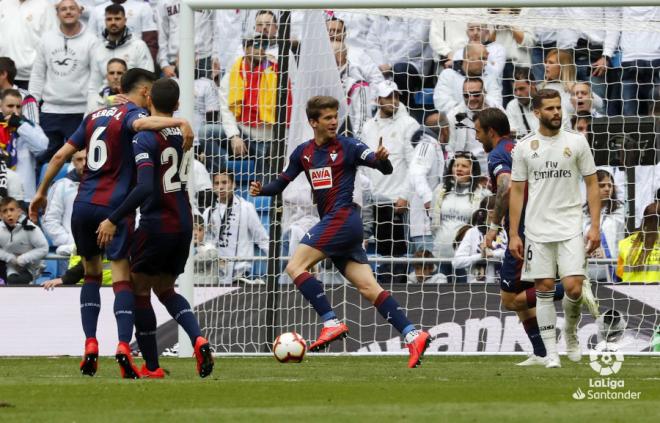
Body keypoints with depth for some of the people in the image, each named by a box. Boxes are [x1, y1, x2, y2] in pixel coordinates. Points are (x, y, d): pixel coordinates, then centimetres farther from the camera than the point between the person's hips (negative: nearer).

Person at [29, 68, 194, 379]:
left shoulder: (95, 116, 17)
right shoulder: (132, 114, -3)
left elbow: (61, 156, 18)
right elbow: (140, 123, -29)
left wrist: (41, 193, 25)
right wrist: (179, 122, -40)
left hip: (83, 204, 6)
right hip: (114, 207, -6)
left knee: (91, 274, 19)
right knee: (121, 277, -5)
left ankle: (90, 345, 10)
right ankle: (123, 346, -20)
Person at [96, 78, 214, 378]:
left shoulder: (145, 139, -16)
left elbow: (145, 187, -26)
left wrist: (113, 220, -22)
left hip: (156, 224, -7)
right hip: (184, 223, 7)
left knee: (140, 290, 10)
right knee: (165, 290, 20)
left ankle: (151, 366, 10)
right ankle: (198, 339, -6)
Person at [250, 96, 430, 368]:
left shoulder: (348, 147, -3)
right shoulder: (303, 153, 15)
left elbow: (386, 170, -8)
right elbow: (282, 183, 21)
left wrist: (381, 159, -32)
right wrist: (261, 189, 1)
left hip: (343, 218, -6)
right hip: (331, 223, 6)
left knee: (295, 266, -13)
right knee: (368, 288, -1)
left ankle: (331, 323, -17)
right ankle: (412, 335, -7)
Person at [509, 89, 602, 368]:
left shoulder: (576, 143, 1)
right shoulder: (524, 148, 2)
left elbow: (592, 184, 4)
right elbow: (517, 192, 6)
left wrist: (595, 226, -4)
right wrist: (513, 235, 1)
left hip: (570, 227, -1)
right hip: (538, 230, 1)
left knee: (573, 288, -10)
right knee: (544, 289, 0)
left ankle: (571, 332, 20)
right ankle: (551, 353, 7)